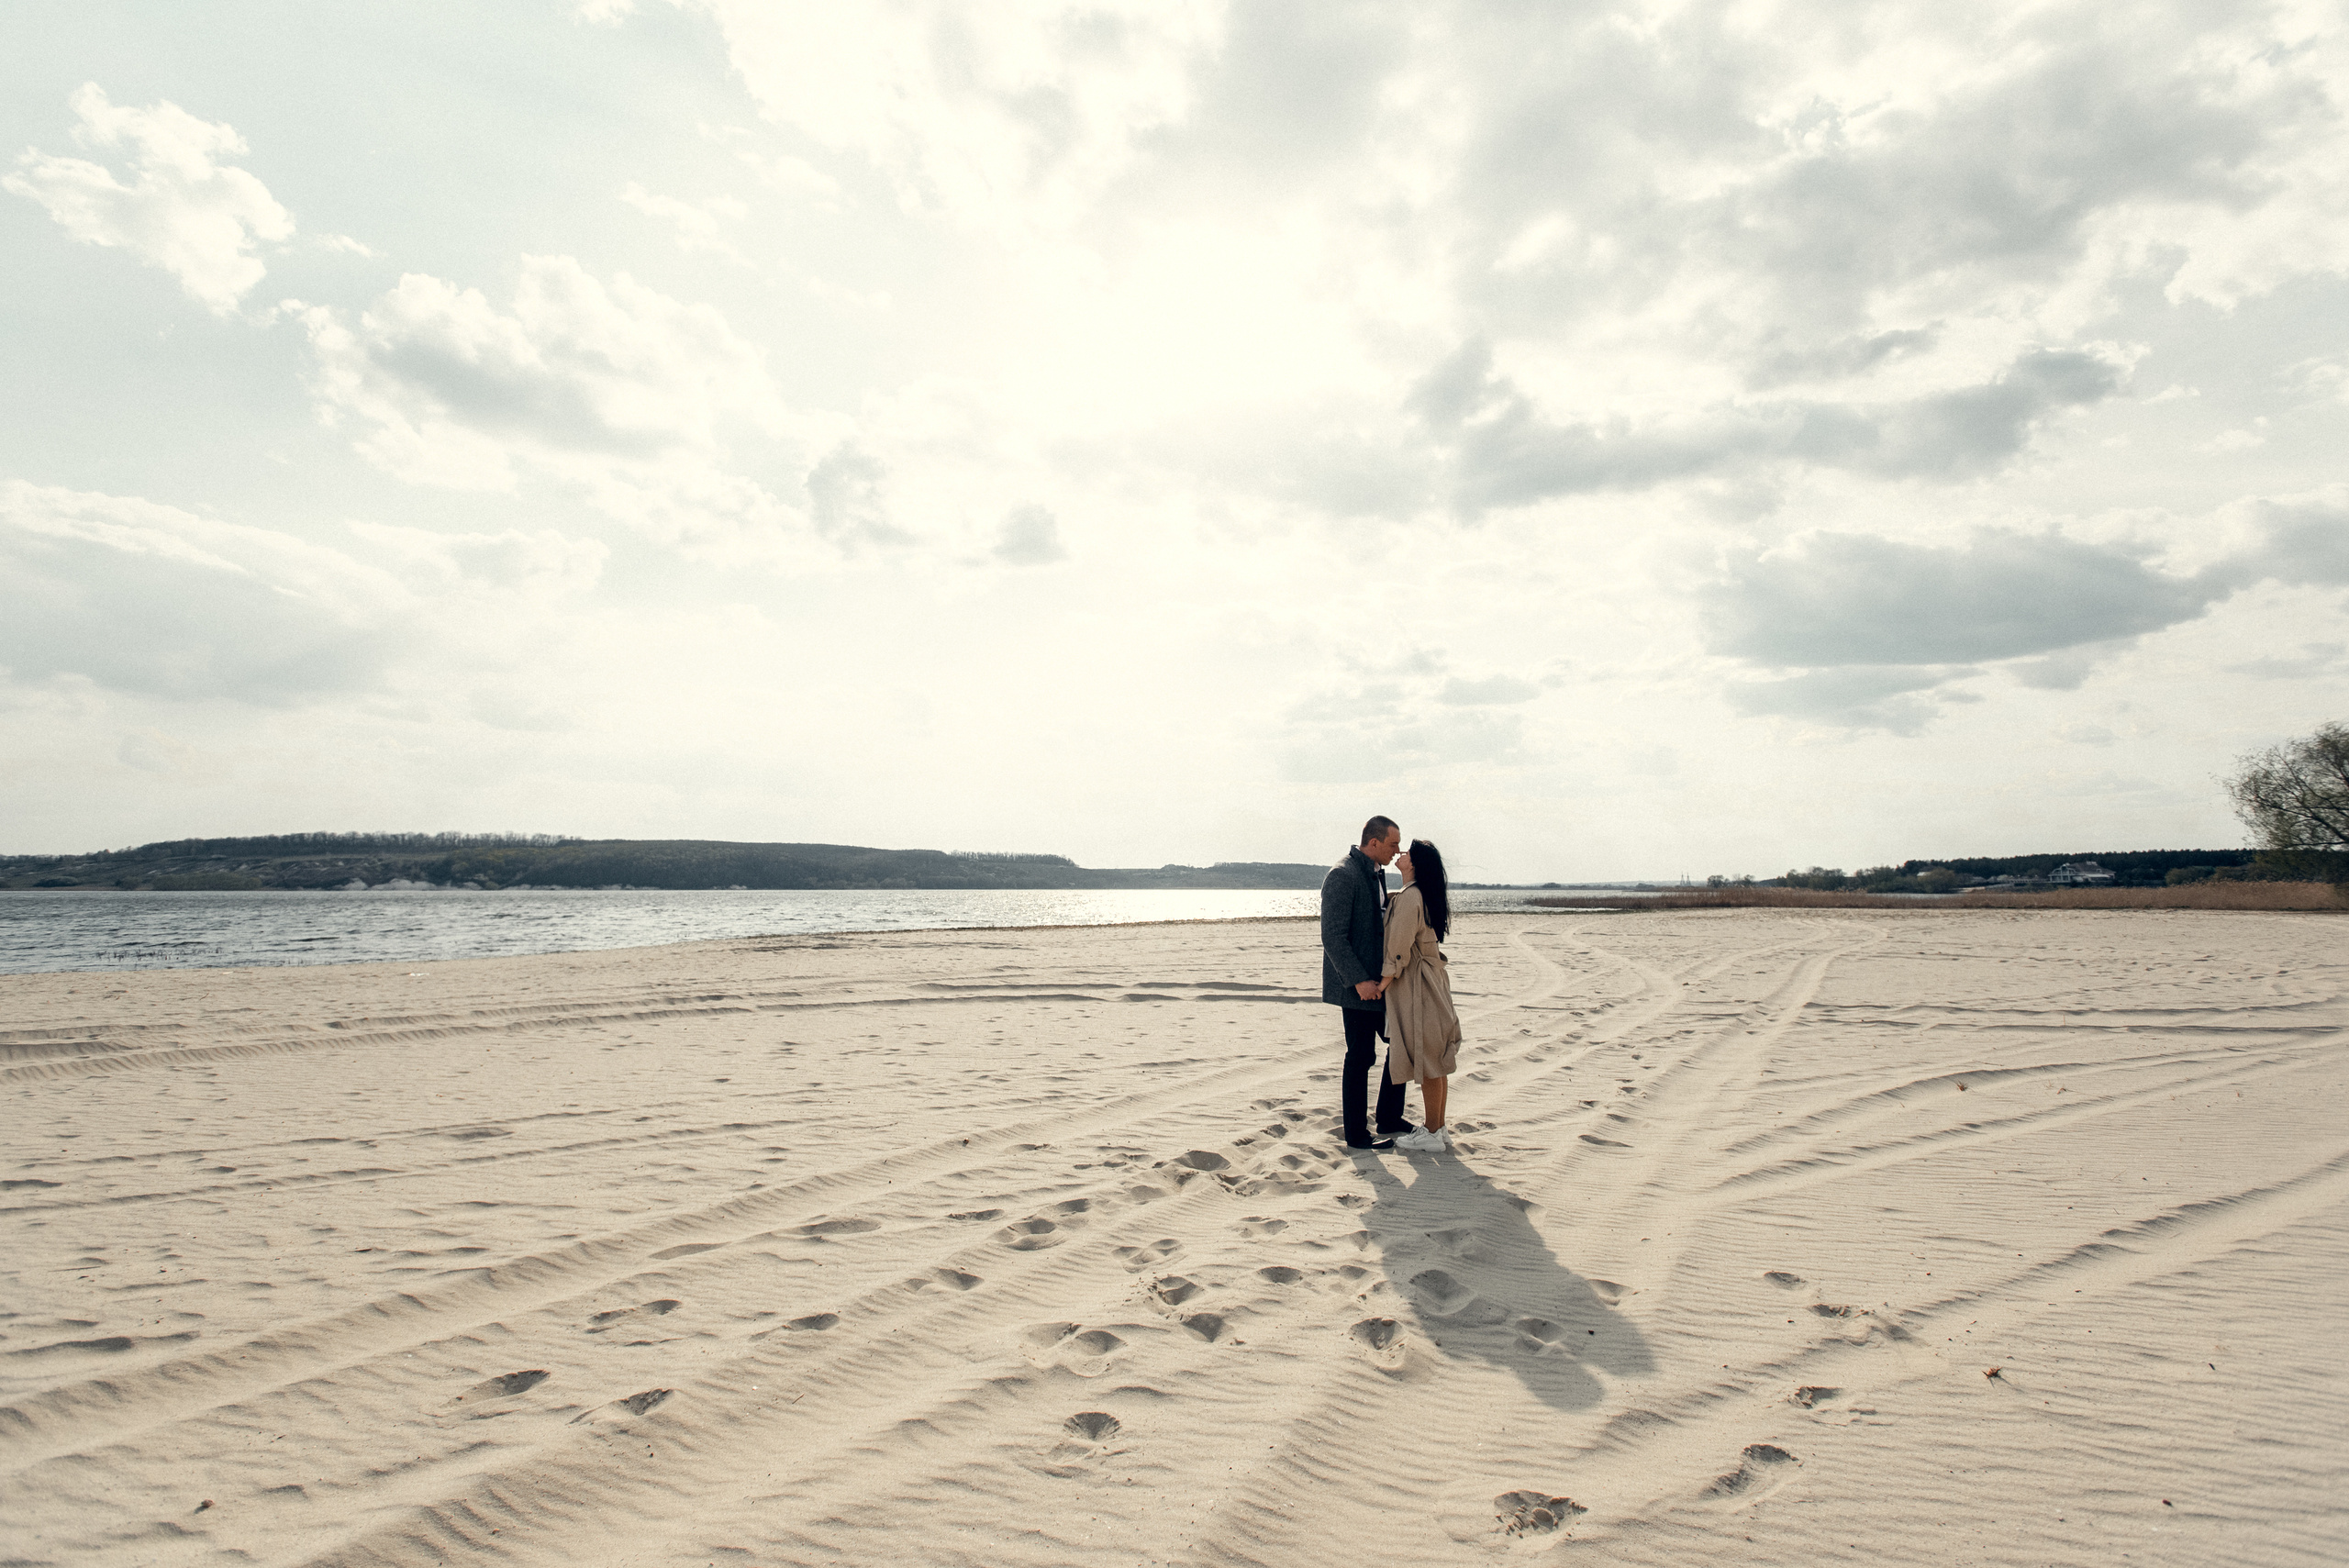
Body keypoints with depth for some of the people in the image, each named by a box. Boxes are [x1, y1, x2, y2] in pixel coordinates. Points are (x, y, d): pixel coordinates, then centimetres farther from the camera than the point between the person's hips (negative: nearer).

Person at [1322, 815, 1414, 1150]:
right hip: (1357, 985, -9)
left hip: (1379, 981, 9)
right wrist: (1359, 981, -23)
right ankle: (1356, 1134, 13)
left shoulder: (1376, 873, 12)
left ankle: (1390, 1118, 27)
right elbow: (1333, 937, -21)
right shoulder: (1342, 875, -17)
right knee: (1361, 1057, 0)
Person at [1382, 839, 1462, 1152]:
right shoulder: (1428, 895, 11)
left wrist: (1385, 979, -10)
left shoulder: (1409, 897, -19)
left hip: (1415, 984, -10)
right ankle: (1439, 1129, 23)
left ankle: (1432, 1135, 7)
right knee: (1435, 1059, 14)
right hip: (1431, 978, 10)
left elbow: (1400, 946, -19)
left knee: (1426, 1060, -2)